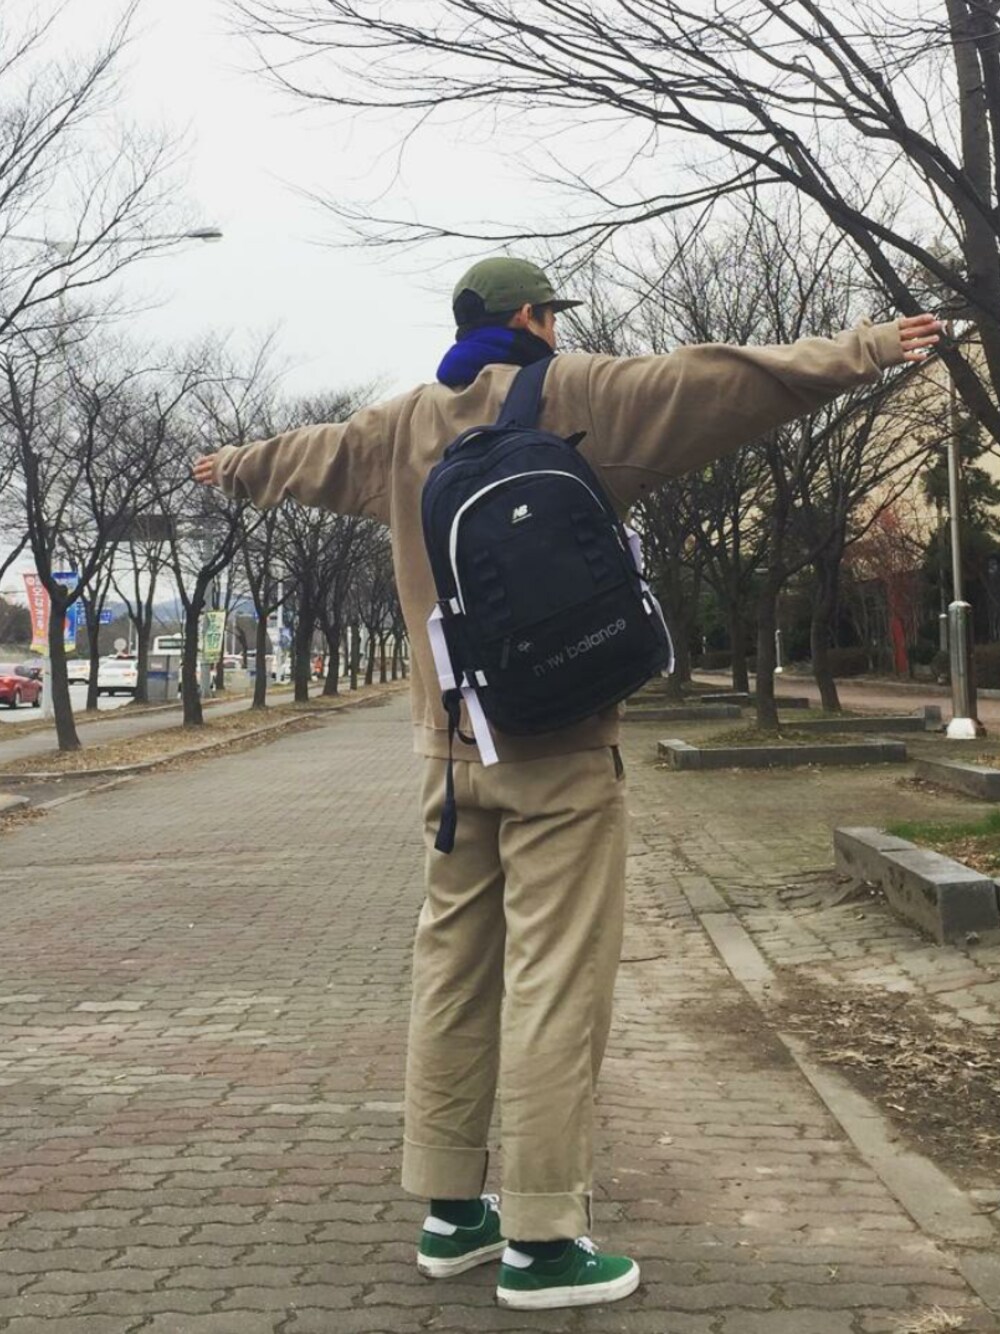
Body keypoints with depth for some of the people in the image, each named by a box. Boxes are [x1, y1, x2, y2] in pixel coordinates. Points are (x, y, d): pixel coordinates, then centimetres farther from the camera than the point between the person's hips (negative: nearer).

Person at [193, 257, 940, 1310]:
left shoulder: (403, 425, 13)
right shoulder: (573, 396, -5)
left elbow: (307, 455, 31)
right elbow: (728, 382, -8)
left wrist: (230, 469, 52)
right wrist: (868, 350, -1)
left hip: (451, 740, 7)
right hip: (557, 742, -7)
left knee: (452, 970, 12)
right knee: (555, 980, -4)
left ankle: (450, 1209, 21)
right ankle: (539, 1241, 1)